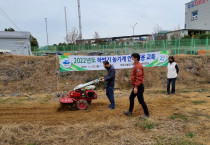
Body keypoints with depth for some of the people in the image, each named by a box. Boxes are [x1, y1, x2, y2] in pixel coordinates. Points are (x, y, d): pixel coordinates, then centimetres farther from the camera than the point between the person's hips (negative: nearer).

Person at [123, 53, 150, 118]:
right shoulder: (136, 65, 13)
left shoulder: (138, 66, -19)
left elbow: (139, 78, -26)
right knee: (131, 98, 17)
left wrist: (136, 87, -27)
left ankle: (146, 114, 11)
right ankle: (130, 112, 28)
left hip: (139, 87, -11)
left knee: (141, 101, -1)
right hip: (136, 87, 11)